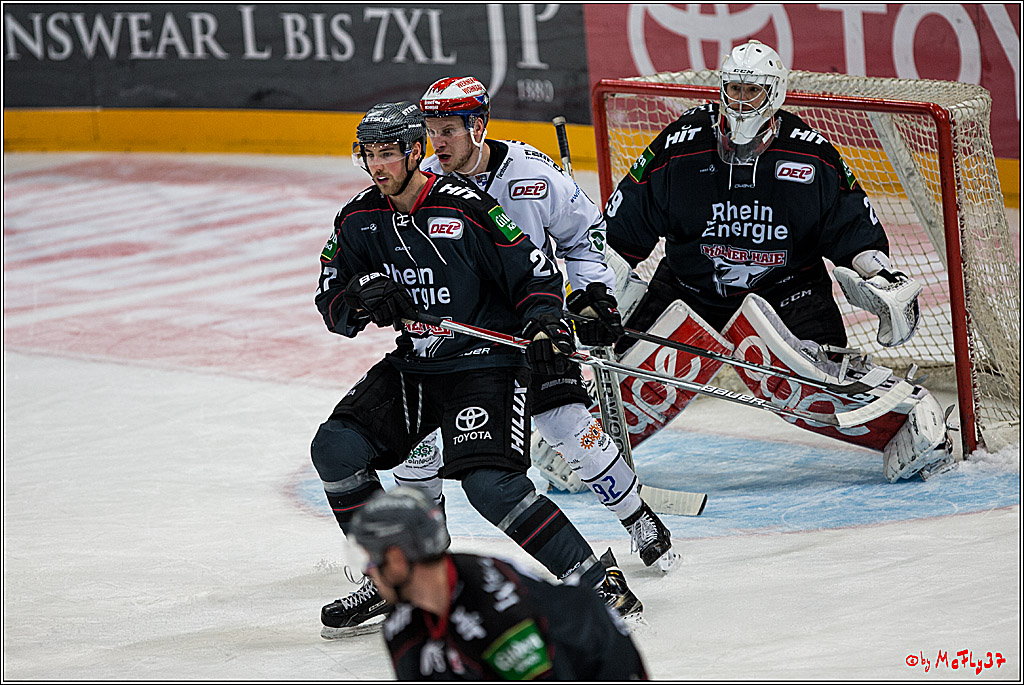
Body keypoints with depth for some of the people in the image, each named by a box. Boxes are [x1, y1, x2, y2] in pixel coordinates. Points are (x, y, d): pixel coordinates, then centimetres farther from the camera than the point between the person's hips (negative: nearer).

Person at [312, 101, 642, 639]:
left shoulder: (466, 208, -15)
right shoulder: (358, 221, 3)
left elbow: (534, 272, -10)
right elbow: (332, 307, 7)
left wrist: (545, 321, -27)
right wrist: (363, 298, -15)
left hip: (486, 361, -7)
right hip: (412, 365, 7)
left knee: (490, 484, -25)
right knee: (335, 448, -8)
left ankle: (596, 581, -16)